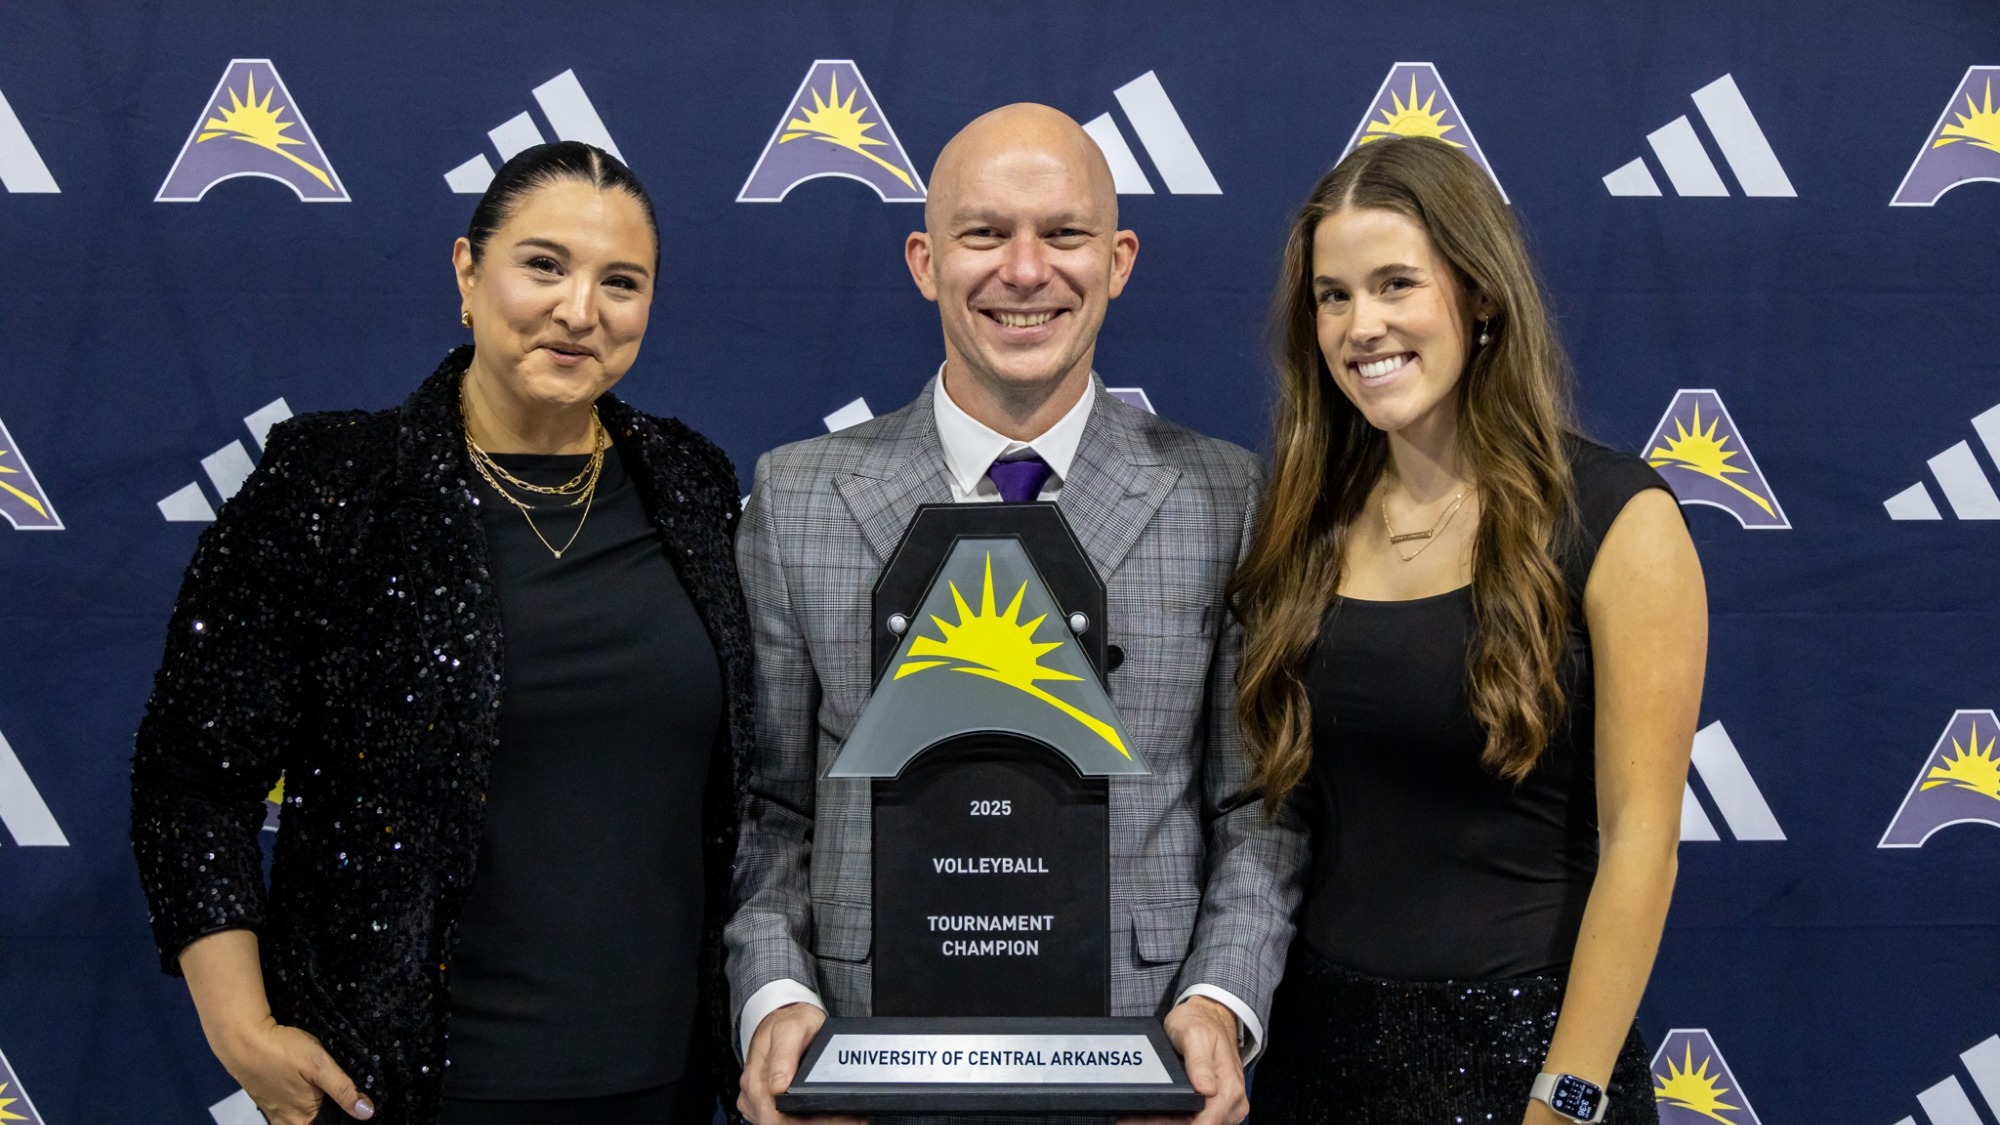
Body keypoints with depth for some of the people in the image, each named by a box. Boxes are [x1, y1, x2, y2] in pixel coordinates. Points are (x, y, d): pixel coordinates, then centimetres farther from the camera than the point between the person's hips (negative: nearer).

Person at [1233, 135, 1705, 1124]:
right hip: (1322, 1036, 4)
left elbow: (1638, 838, -12)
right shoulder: (1311, 522, 4)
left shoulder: (1615, 519, -9)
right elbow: (1275, 803, 7)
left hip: (1519, 1040, -4)